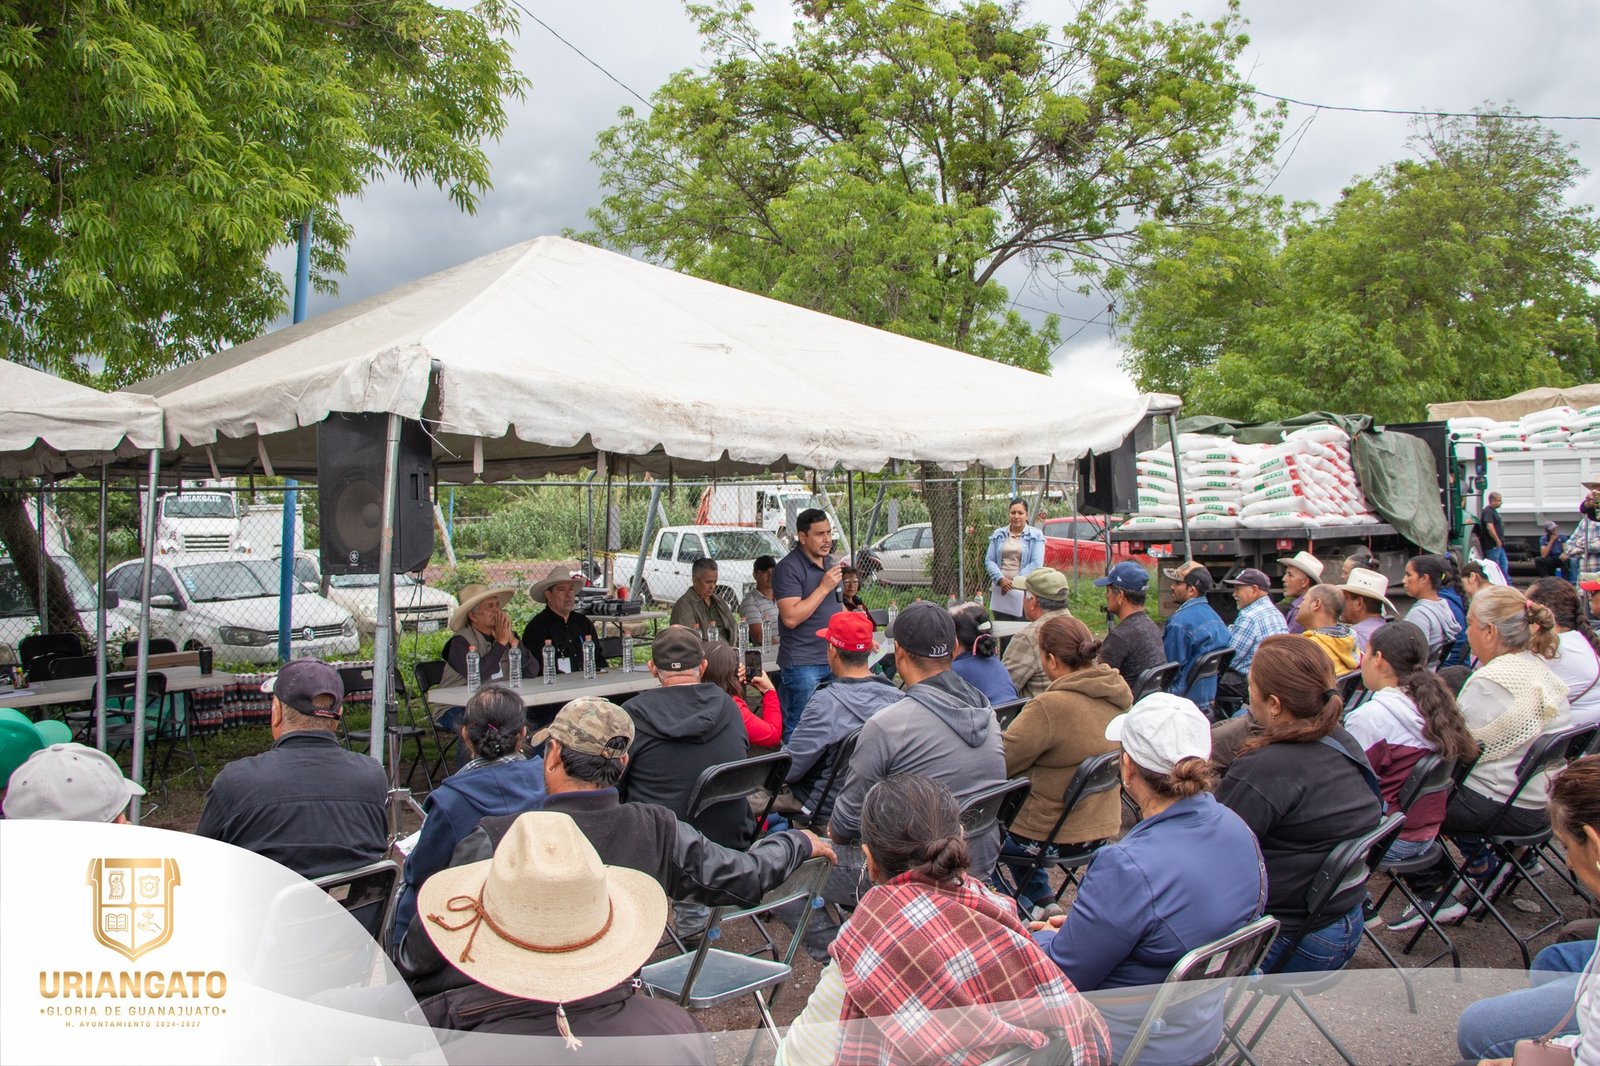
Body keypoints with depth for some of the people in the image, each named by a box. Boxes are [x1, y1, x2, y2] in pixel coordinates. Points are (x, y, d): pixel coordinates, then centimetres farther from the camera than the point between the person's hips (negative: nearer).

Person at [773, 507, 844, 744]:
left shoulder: (830, 563, 13)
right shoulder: (789, 568, -14)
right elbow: (791, 618, -22)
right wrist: (824, 587, -20)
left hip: (834, 660, 8)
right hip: (803, 664, -8)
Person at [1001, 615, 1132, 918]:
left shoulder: (1050, 707, -30)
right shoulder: (1120, 693, -5)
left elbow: (999, 764, -20)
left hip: (1055, 836, -7)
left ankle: (1033, 904, 24)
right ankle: (1041, 900, 32)